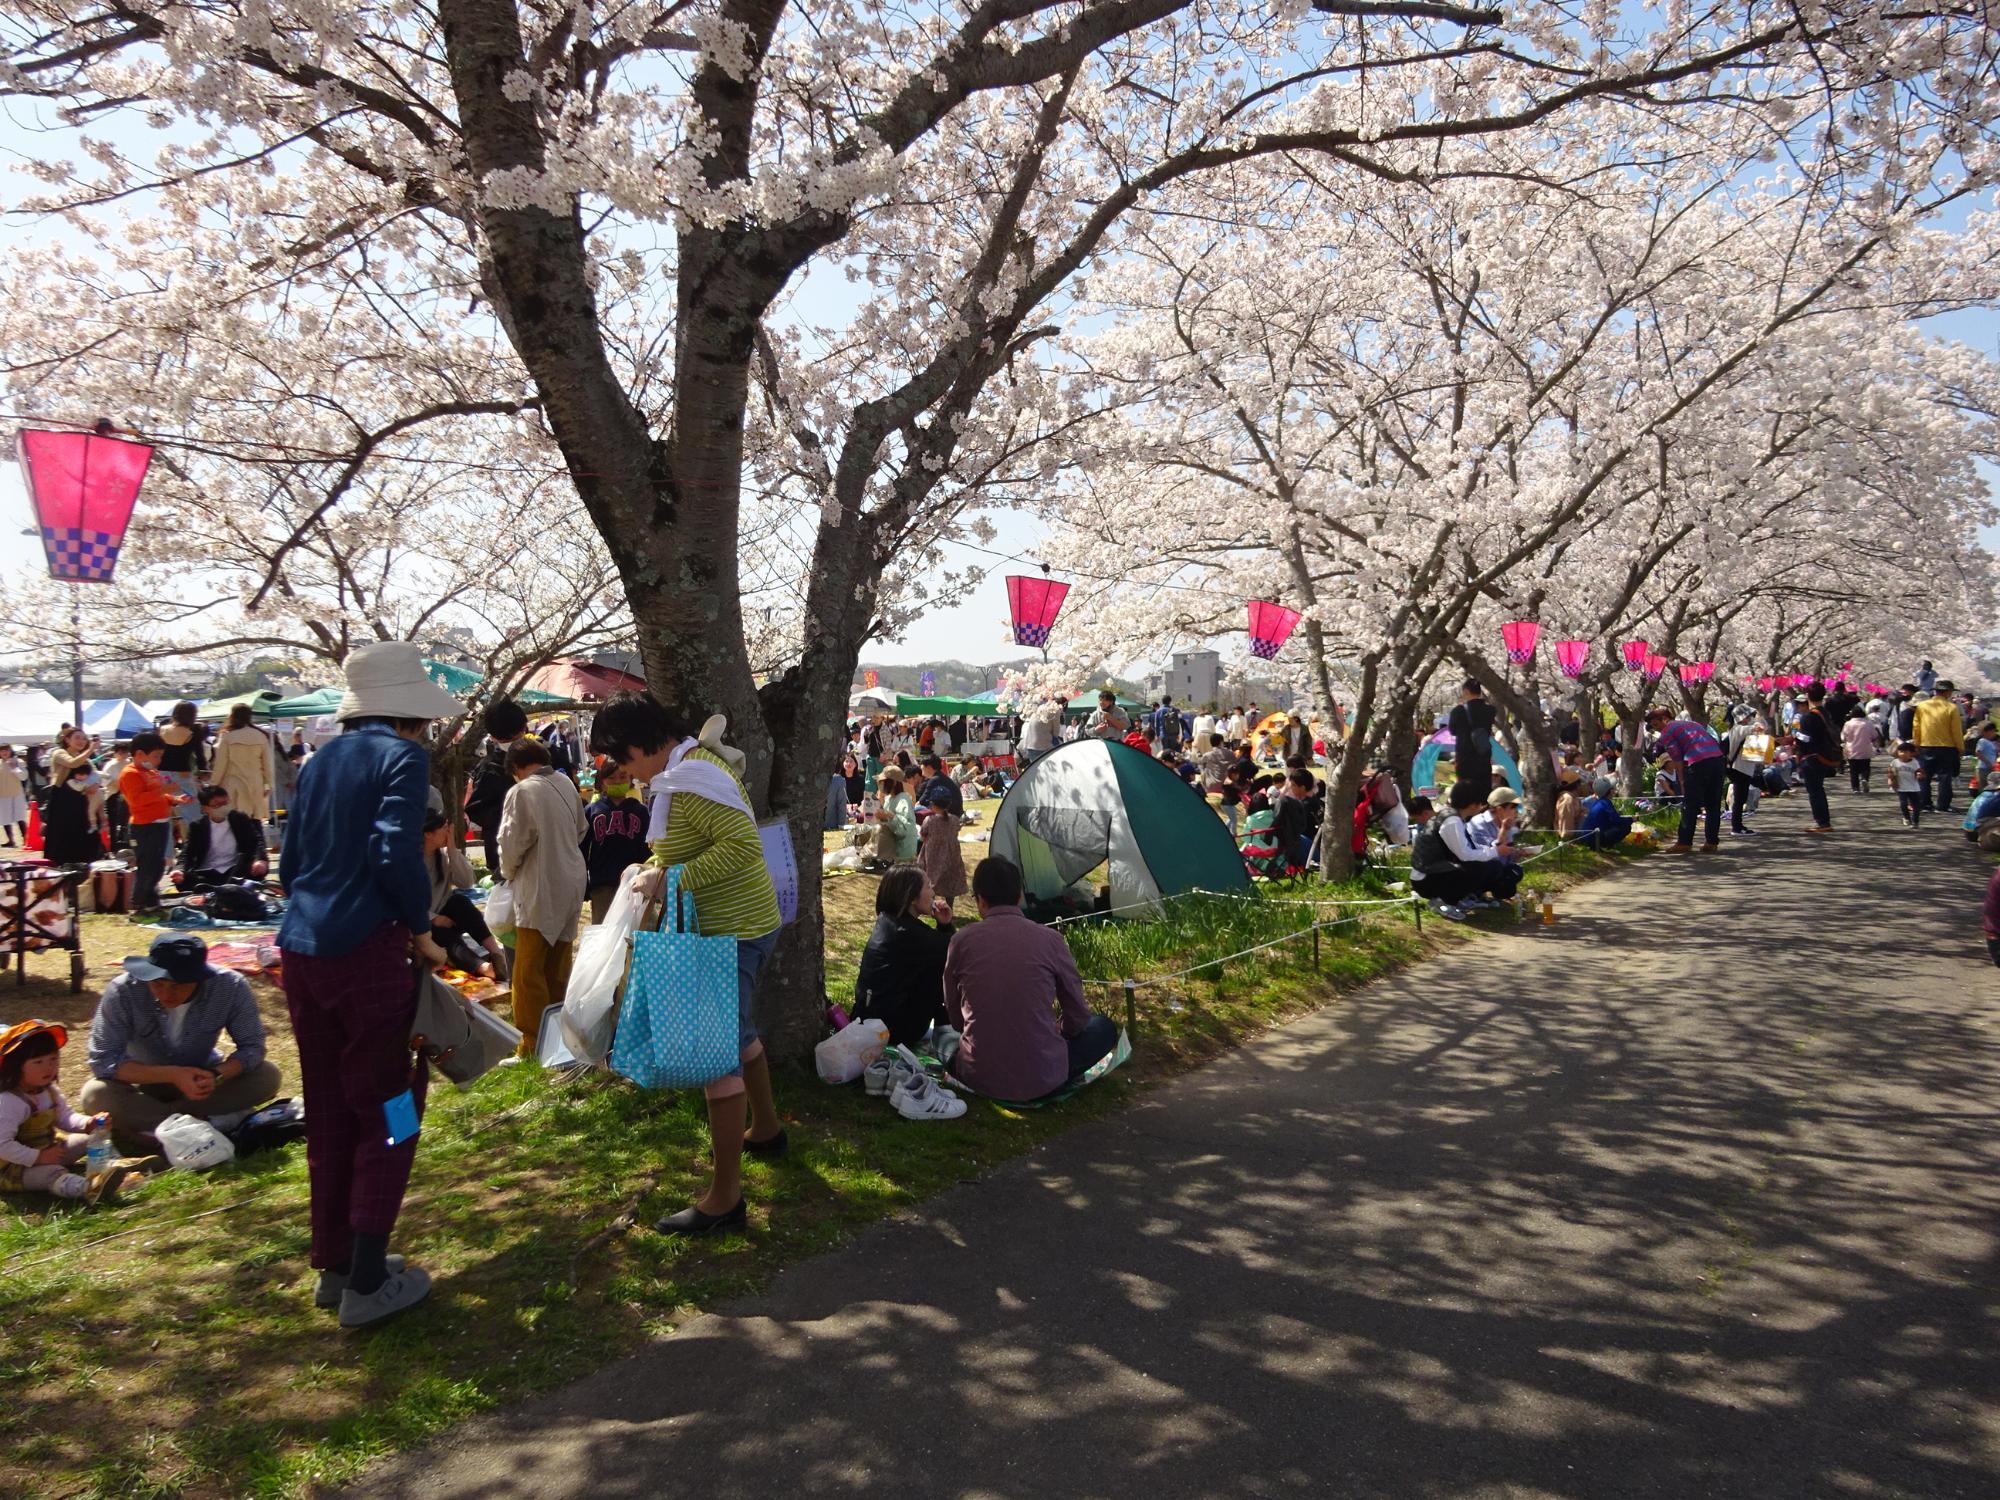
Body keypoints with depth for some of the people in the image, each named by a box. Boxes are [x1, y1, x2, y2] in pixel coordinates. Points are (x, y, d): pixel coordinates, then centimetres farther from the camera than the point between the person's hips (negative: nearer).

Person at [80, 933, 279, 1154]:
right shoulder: (122, 991, -27)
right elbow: (102, 1060, -25)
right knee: (95, 1096, -32)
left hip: (201, 1078, 1)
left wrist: (217, 1076, -37)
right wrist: (172, 1075, -35)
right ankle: (213, 1123, -27)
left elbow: (252, 1047, -17)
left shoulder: (230, 987, -24)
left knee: (268, 1076, -24)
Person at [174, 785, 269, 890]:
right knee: (184, 879, -31)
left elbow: (257, 840, -3)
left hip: (237, 873, 0)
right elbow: (187, 853, 0)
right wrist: (180, 870, -24)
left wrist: (260, 859, -27)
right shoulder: (198, 826, 8)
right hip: (207, 874, 0)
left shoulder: (240, 820, 8)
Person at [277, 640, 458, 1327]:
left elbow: (290, 865, 16)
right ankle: (367, 1283, 6)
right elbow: (397, 855, -18)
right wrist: (423, 933, -7)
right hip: (365, 952, -7)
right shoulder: (402, 755, -8)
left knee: (328, 1112, 16)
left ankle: (334, 1265, 27)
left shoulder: (322, 759, 14)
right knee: (388, 1112, 3)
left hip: (303, 951, 8)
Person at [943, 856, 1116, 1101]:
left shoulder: (961, 942, -4)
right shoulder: (1049, 939, -6)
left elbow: (954, 1018, 9)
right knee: (1104, 1027, 23)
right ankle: (1048, 1082, 11)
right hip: (1042, 1079, -2)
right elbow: (1077, 1017, 4)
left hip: (978, 1079, 2)